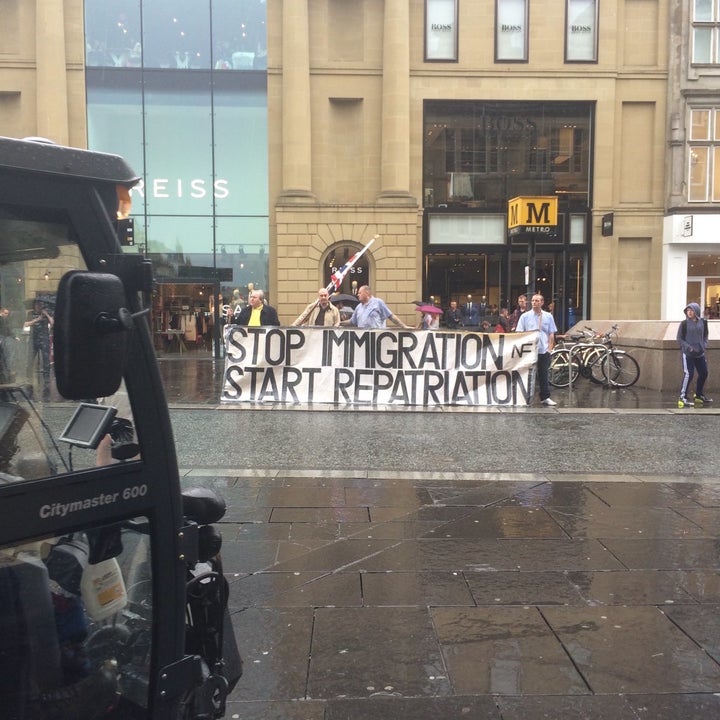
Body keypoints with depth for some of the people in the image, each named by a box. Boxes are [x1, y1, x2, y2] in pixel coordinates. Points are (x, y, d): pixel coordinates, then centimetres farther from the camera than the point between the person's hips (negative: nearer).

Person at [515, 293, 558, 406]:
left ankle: (545, 398, 12)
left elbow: (551, 334, 10)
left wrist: (550, 348, 1)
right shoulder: (525, 316, 2)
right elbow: (519, 333, 1)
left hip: (543, 350, 2)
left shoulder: (548, 316, 8)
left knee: (543, 375, 6)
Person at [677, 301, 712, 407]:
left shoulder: (703, 322, 5)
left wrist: (704, 345, -1)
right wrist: (689, 348, -16)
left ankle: (698, 396, 29)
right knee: (688, 375, -13)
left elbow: (705, 336, 16)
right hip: (687, 354, -5)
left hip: (700, 354, 5)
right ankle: (683, 398, -7)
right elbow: (679, 339, -5)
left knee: (703, 373, 11)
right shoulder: (684, 324, -8)